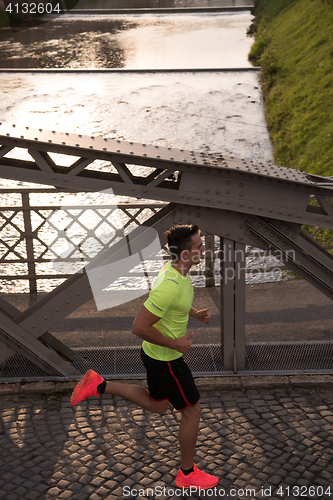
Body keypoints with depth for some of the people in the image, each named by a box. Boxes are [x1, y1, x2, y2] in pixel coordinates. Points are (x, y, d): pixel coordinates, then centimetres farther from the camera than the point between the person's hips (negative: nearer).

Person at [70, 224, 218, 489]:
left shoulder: (174, 268, -2)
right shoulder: (169, 285, -33)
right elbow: (140, 327, -31)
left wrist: (197, 313, 3)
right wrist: (175, 344, -22)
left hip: (156, 353, 9)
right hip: (165, 359, -9)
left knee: (158, 405, 26)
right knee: (192, 410, 7)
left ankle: (99, 385, 24)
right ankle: (187, 474, 26)